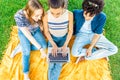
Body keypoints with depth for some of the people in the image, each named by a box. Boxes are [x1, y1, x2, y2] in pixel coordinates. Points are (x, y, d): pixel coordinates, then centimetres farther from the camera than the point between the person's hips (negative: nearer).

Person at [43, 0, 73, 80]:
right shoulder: (46, 16, -28)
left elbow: (70, 30, -13)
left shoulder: (69, 15, -28)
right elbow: (46, 31, -12)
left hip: (64, 37, 0)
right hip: (52, 37, 0)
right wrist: (53, 44, -19)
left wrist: (65, 45, -18)